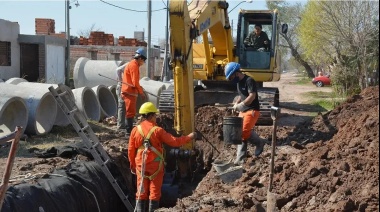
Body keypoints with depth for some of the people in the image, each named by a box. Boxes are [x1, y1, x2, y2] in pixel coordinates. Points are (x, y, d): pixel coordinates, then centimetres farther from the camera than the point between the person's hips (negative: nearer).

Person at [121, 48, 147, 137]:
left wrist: (139, 89, 16)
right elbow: (135, 82, -19)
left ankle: (129, 129, 23)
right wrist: (141, 92, -12)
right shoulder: (134, 65, -15)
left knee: (130, 112, 16)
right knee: (131, 112, -8)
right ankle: (129, 132, -6)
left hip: (129, 92, 10)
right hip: (130, 92, -10)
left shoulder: (132, 64, 16)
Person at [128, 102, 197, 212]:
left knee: (141, 192, 11)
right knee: (154, 192, 7)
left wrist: (132, 165, 17)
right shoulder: (157, 130, -14)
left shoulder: (136, 130, -4)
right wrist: (189, 137, 1)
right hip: (156, 166, -3)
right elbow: (174, 142, -13)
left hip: (141, 166, 3)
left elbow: (131, 150, 2)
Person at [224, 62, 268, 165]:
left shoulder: (249, 80, -15)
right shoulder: (239, 82, 13)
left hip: (252, 111, -9)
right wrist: (236, 103, 9)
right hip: (243, 111, 9)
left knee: (244, 132, -18)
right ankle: (240, 158, 7)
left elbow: (252, 96, -24)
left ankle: (260, 142, 8)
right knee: (240, 133, 4)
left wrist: (241, 105, -27)